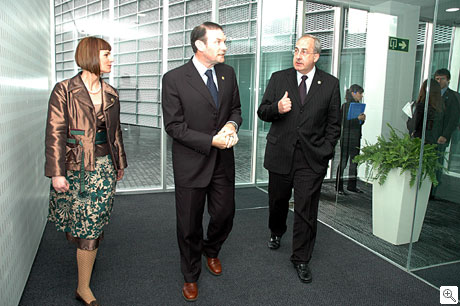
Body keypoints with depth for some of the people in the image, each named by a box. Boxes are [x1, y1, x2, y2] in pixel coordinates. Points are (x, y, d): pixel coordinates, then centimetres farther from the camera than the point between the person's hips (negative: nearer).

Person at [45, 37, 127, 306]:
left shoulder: (110, 93, 7)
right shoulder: (64, 90, -8)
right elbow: (55, 133, -10)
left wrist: (120, 162, 18)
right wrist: (56, 172, -14)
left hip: (104, 166, 3)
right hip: (74, 167, -3)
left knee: (93, 226, 4)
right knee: (75, 227, 10)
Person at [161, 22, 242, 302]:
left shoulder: (228, 73, 4)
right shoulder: (174, 79, -11)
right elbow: (174, 126, -13)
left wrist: (232, 124, -10)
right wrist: (211, 141, -20)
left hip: (223, 162, 4)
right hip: (191, 163, -4)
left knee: (225, 215, 14)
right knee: (189, 224, 11)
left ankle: (211, 251, 48)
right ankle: (191, 276, 36)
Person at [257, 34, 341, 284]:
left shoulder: (330, 84, 3)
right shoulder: (278, 79, 4)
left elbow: (334, 123, 6)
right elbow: (262, 112, 4)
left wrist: (326, 151, -2)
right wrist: (277, 108, -18)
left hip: (312, 159, -1)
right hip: (280, 154, 2)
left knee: (306, 211, 2)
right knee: (277, 200, 18)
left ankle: (301, 258, 19)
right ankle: (276, 232, 48)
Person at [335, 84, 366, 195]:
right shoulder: (345, 106, -9)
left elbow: (358, 123, 17)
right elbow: (344, 122, -16)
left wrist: (362, 119, -3)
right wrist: (358, 119, -18)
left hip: (356, 138, 8)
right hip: (346, 137, -8)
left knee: (354, 162, 11)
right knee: (343, 162, -2)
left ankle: (352, 185, 21)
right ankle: (339, 186, 6)